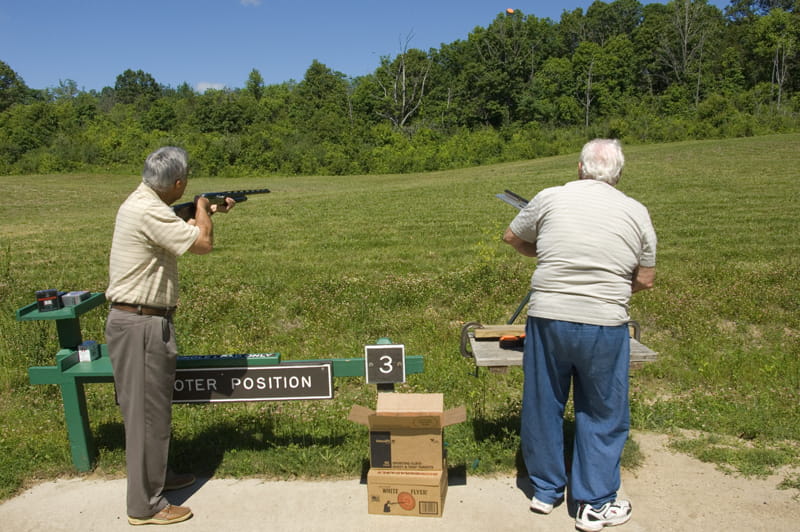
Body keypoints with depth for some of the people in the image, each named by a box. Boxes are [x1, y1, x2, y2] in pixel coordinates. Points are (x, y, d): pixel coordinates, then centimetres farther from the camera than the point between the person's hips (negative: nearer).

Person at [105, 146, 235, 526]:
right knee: (146, 411, 0)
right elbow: (203, 243, -20)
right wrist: (202, 208, -3)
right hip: (140, 324, -10)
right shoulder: (149, 212, -23)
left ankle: (156, 475, 39)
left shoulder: (141, 203, 10)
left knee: (153, 406, 22)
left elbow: (180, 230, 27)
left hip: (141, 320, 10)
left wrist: (210, 212, 28)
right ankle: (144, 505, 13)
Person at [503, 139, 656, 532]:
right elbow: (645, 281, 6)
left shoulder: (550, 198, 0)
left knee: (543, 407, 17)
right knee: (602, 415, 14)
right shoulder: (636, 213, 1)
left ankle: (545, 491, 32)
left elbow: (511, 237, 14)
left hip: (547, 320, 1)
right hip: (604, 326, 0)